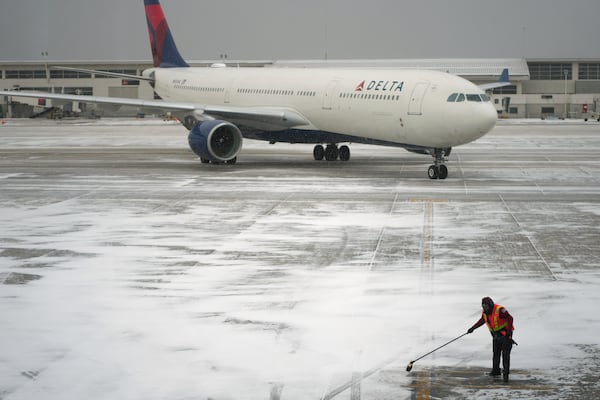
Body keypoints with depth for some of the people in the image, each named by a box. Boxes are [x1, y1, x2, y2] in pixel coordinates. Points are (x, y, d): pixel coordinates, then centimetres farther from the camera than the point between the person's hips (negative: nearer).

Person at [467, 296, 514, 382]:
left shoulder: (499, 310, -23)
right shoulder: (485, 312, 2)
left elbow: (510, 318, -21)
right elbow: (481, 321, 21)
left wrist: (508, 330, -26)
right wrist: (472, 328, 21)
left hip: (505, 334, -8)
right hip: (496, 335, 8)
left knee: (505, 353, -10)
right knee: (495, 353, 13)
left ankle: (506, 372, -9)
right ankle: (495, 370, 26)